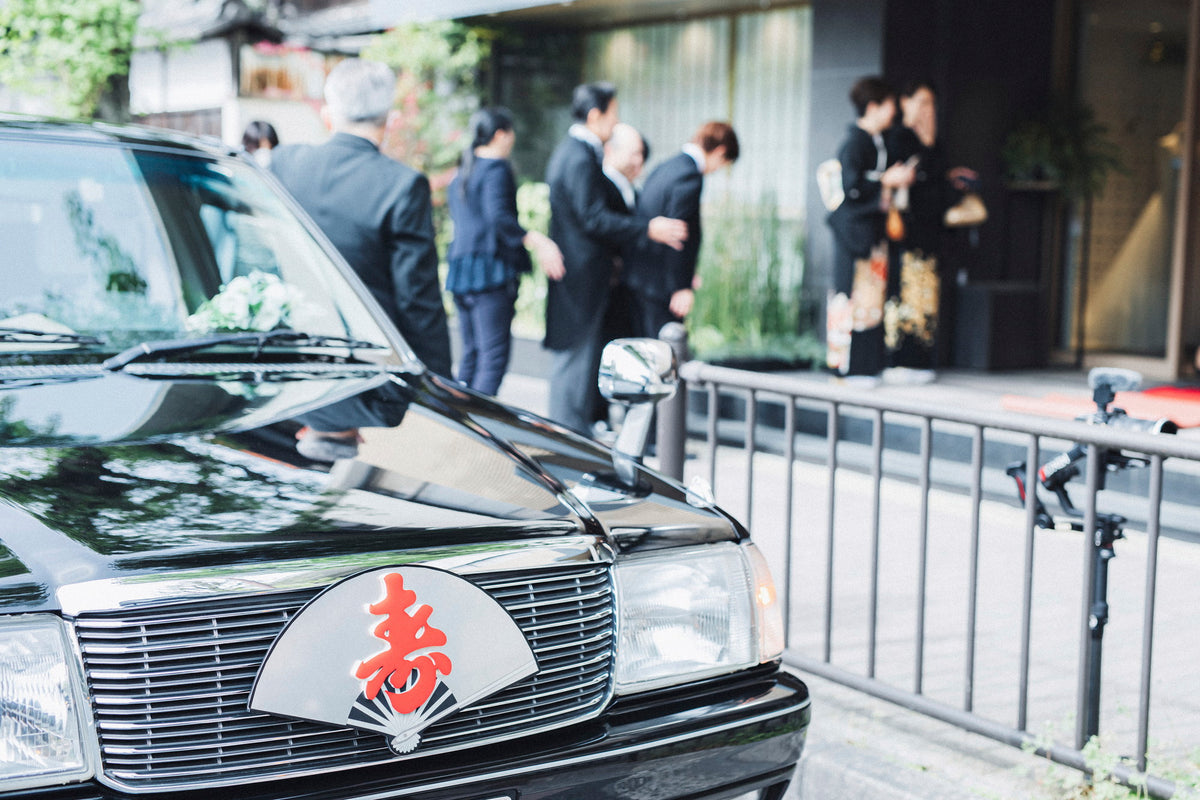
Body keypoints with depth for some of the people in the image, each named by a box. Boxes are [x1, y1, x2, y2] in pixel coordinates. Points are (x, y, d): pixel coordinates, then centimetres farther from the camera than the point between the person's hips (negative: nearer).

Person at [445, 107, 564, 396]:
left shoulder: (461, 174, 18)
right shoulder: (496, 169, -8)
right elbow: (498, 217, -23)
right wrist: (537, 242, -30)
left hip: (460, 269, 9)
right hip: (490, 269, -9)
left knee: (471, 353, 14)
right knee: (494, 355, -9)